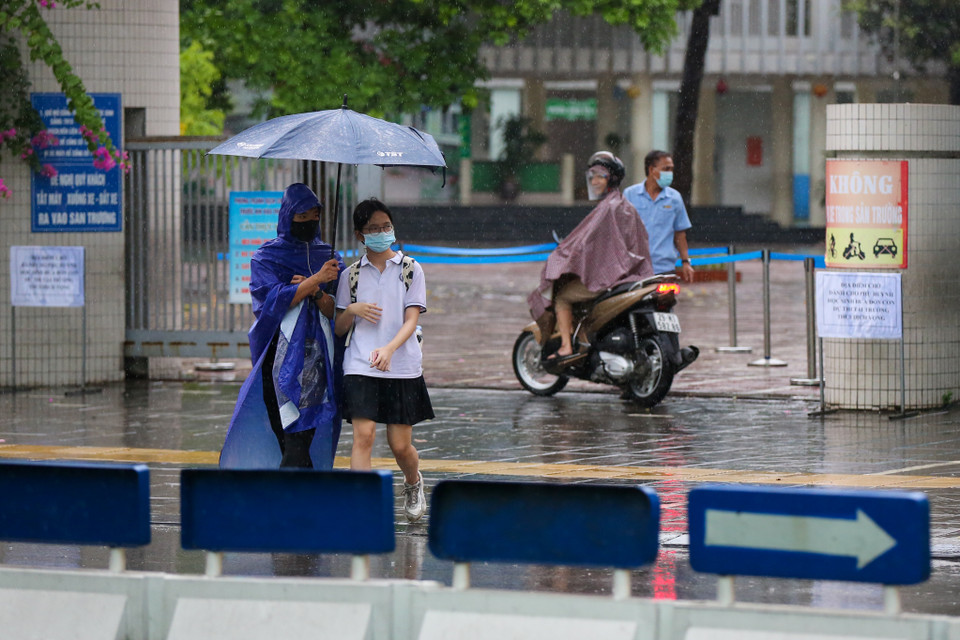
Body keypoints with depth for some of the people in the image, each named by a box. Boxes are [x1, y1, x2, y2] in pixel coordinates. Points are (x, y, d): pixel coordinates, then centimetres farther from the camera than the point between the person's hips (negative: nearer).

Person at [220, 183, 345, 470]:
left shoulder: (328, 257, 14)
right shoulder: (266, 257, 8)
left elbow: (337, 312, 7)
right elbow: (274, 299, -8)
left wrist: (316, 293, -12)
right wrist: (317, 279, -10)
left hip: (315, 357, 1)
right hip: (278, 357, -1)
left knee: (299, 438, -11)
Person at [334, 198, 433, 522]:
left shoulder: (410, 269, 5)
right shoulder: (351, 275, 9)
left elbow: (411, 320, -4)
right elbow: (339, 329, 12)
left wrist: (389, 349, -22)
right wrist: (352, 310, -10)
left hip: (402, 366, 0)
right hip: (360, 366, 0)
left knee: (400, 444, 4)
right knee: (363, 435, -16)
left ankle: (413, 484, 37)